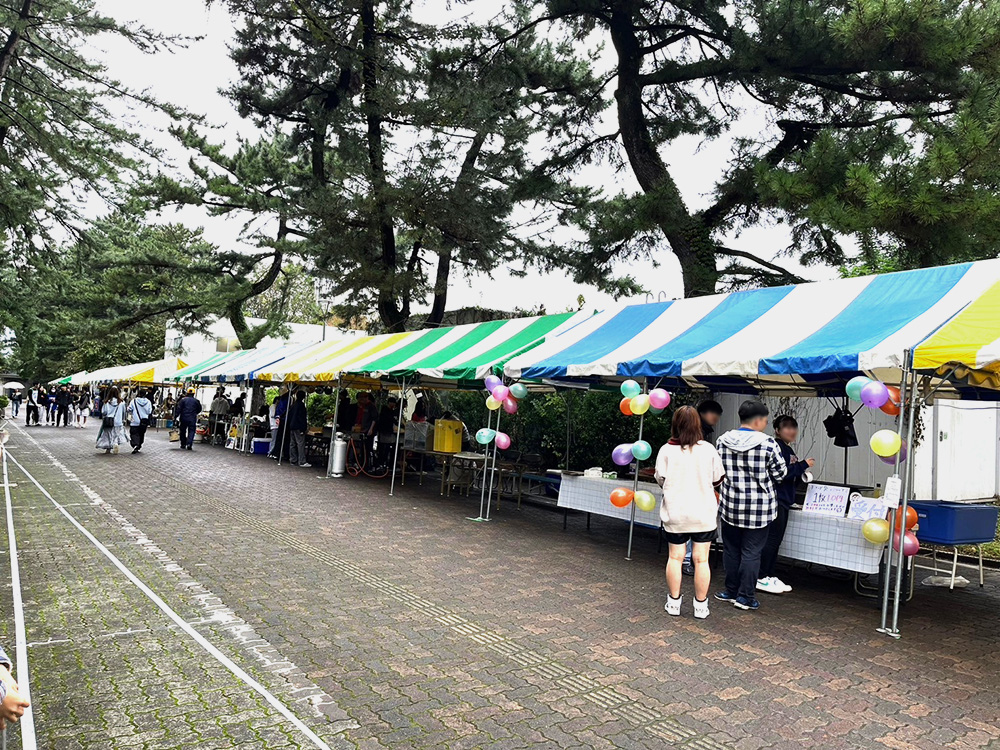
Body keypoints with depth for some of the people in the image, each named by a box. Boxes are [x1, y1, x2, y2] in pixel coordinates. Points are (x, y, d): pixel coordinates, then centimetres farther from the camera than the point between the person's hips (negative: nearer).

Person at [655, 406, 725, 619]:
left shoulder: (667, 450, -9)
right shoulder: (708, 449, -8)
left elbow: (660, 479, -1)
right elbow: (717, 480, 2)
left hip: (675, 514, 0)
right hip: (704, 514, 0)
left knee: (675, 557, 11)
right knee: (701, 559, 7)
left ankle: (673, 602, 19)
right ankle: (701, 606, 15)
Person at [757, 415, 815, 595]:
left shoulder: (787, 448, 17)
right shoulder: (777, 447, -13)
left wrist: (802, 473, 7)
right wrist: (803, 465, -14)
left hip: (783, 500, 10)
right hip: (775, 499, -10)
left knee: (775, 540, 12)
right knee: (772, 539, -7)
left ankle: (770, 576, 19)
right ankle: (760, 578, -1)